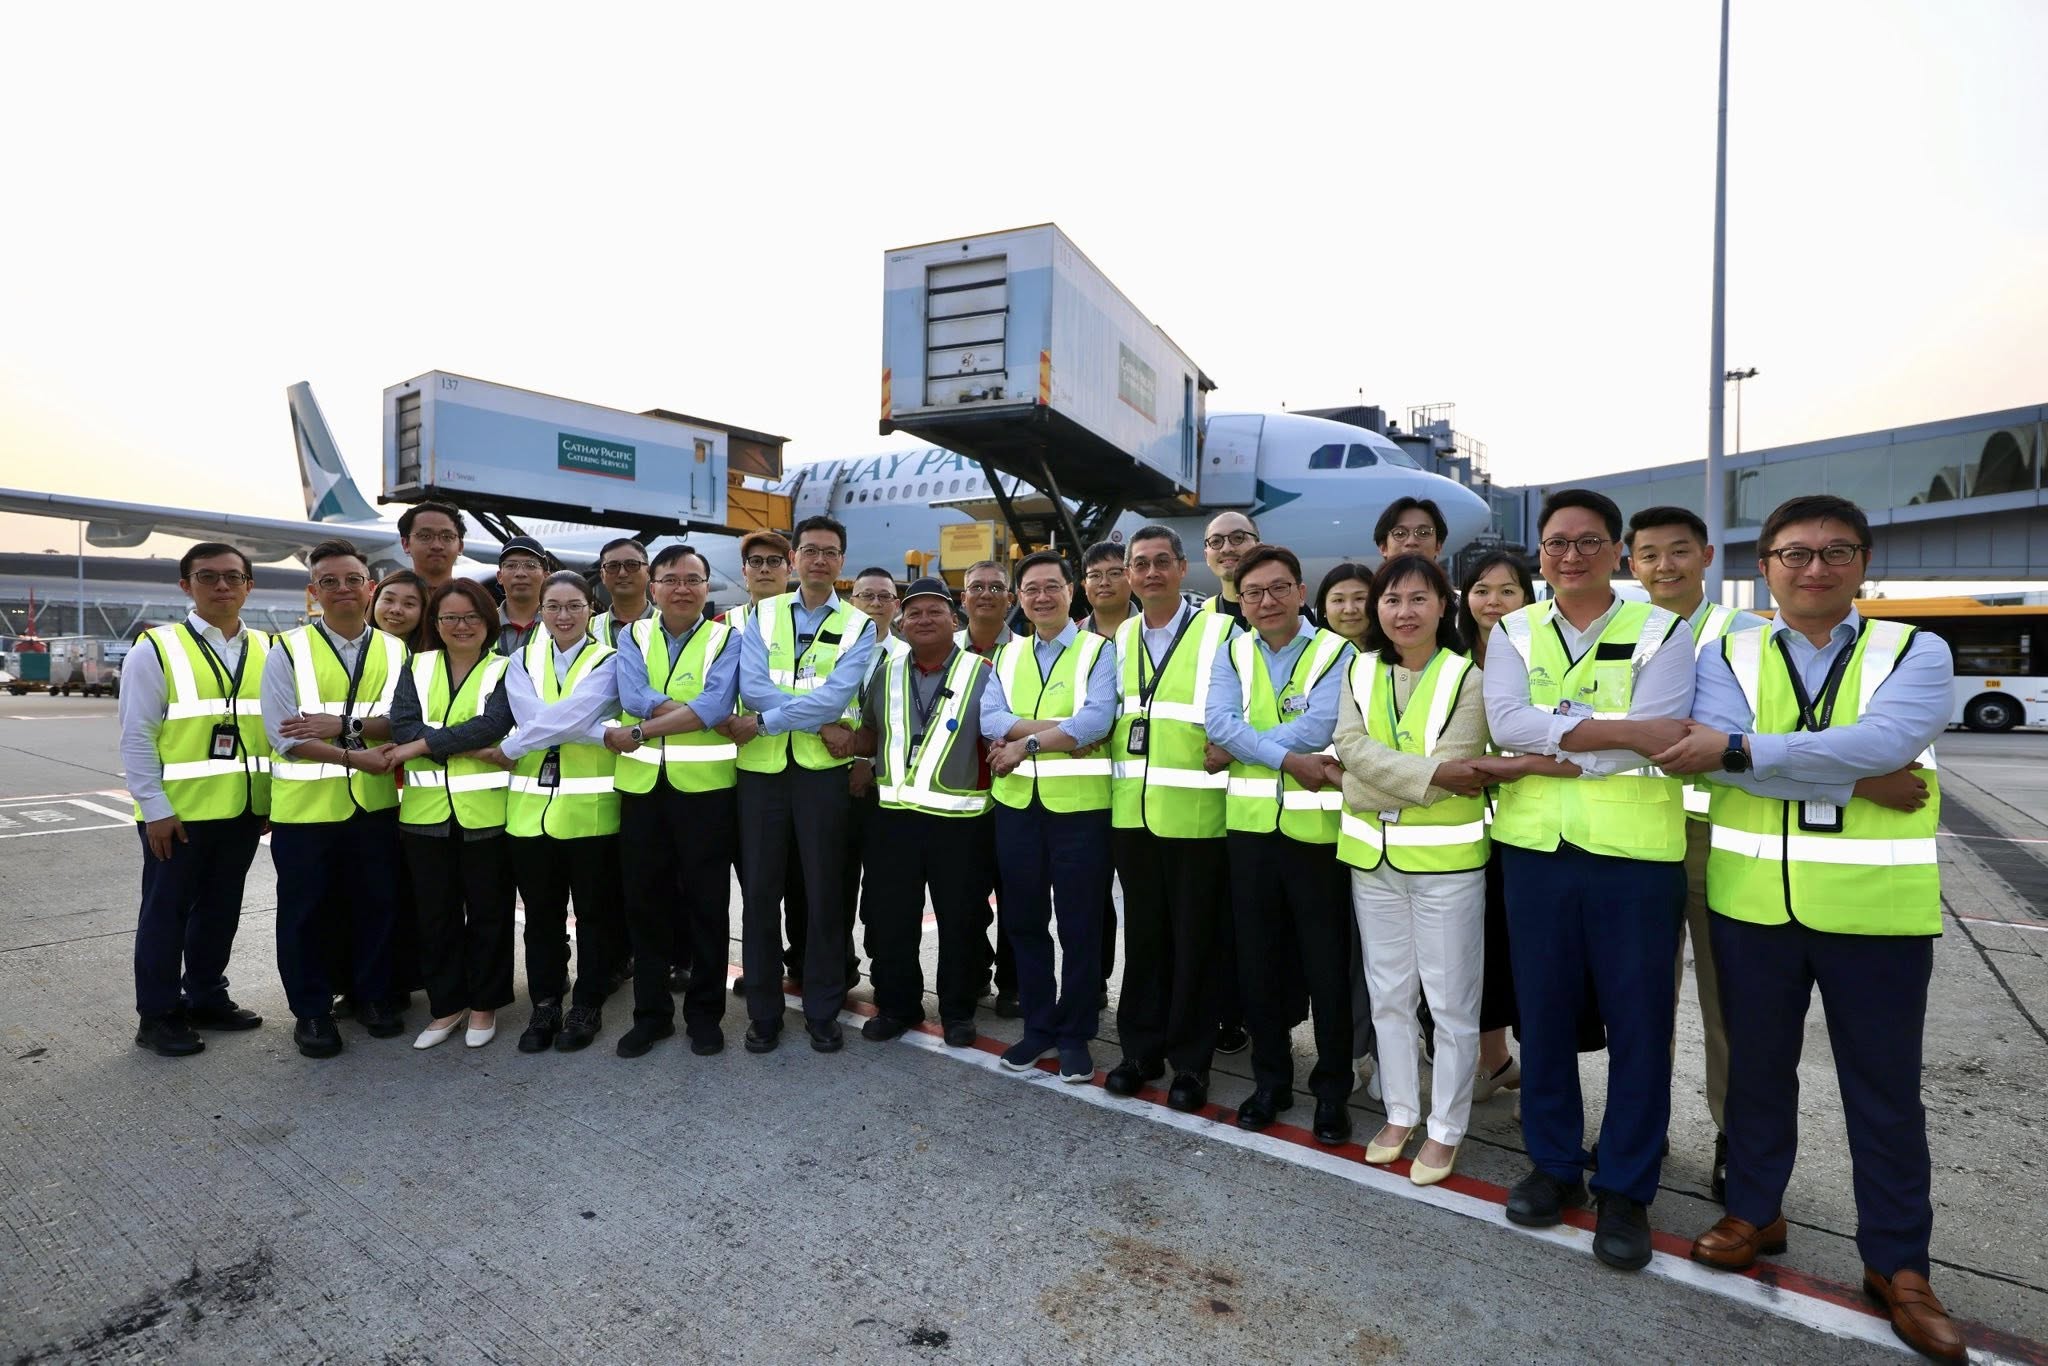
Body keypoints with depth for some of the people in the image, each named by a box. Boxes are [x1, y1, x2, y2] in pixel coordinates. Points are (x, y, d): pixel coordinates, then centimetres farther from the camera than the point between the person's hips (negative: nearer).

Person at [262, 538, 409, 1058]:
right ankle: (310, 1010, 26)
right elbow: (284, 736, -11)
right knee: (304, 912, 10)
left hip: (374, 804, 2)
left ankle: (372, 996, 31)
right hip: (304, 806, -2)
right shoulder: (288, 651, -4)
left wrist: (344, 726, -20)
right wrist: (357, 757, -18)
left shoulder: (396, 651, 4)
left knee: (375, 905, 13)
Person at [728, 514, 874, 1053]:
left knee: (824, 892, 6)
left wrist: (761, 722, -16)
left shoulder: (859, 627, 1)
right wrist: (822, 725, -15)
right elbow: (752, 686, -8)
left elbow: (835, 696, -14)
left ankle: (823, 1013, 22)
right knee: (760, 892, 8)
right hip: (761, 767, 2)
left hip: (823, 770, -1)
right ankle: (763, 1012, 23)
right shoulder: (761, 615, 7)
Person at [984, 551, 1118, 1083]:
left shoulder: (1099, 651, -2)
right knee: (1024, 921, 14)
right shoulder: (1007, 655, 11)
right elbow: (991, 719, -5)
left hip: (1079, 805, -4)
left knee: (1079, 926, 6)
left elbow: (1096, 721, -18)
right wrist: (1061, 730, -17)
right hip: (1016, 803, 5)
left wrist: (1024, 742, -14)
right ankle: (1038, 1027, 30)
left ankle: (1075, 1034, 23)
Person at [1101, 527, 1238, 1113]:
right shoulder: (1118, 639, 13)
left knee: (1195, 939, 6)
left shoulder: (1220, 632, -4)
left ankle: (1191, 1060, 21)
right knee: (1143, 933, 14)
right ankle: (1141, 1048, 28)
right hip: (1131, 810, 5)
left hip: (1195, 813, -4)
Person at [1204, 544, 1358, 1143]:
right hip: (1250, 824, 4)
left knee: (1328, 963, 7)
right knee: (1258, 958, 13)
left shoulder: (1337, 653, -5)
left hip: (1317, 826, -3)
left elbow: (1318, 728, -19)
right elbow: (1220, 723, -8)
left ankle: (1332, 1089, 25)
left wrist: (1238, 749, -13)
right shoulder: (1231, 655, 7)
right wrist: (1287, 757, -19)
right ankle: (1270, 1080, 30)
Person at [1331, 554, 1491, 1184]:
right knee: (1389, 994, 16)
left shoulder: (1466, 677, -7)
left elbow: (1453, 769, -18)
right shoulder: (1359, 671, 3)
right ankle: (1399, 1113, 32)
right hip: (1371, 855, 4)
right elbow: (1352, 748, -11)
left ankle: (1445, 1129, 24)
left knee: (1450, 1001, 8)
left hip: (1445, 857, -4)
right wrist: (1430, 772, -19)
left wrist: (1370, 778, -14)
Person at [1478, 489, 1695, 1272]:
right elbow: (1506, 721, -12)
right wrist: (1623, 731, -18)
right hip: (1535, 847, 2)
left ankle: (1625, 1189, 24)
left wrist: (1539, 760, -15)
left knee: (1637, 1024, 7)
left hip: (1636, 851, -2)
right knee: (1543, 1012, 12)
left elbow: (1655, 744, -15)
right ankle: (1553, 1163, 30)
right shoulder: (1513, 633, 6)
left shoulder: (1662, 632, -1)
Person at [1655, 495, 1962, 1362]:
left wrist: (1739, 749, -24)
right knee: (1756, 1067, 16)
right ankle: (1754, 1211, 35)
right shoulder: (1727, 657, 2)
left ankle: (1898, 1264, 29)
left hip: (1876, 907, -1)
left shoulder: (1916, 653, 0)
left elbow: (1882, 740, -21)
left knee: (1885, 1089, 11)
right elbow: (1718, 757, -15)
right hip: (1752, 901, 1)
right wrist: (1863, 780, -21)